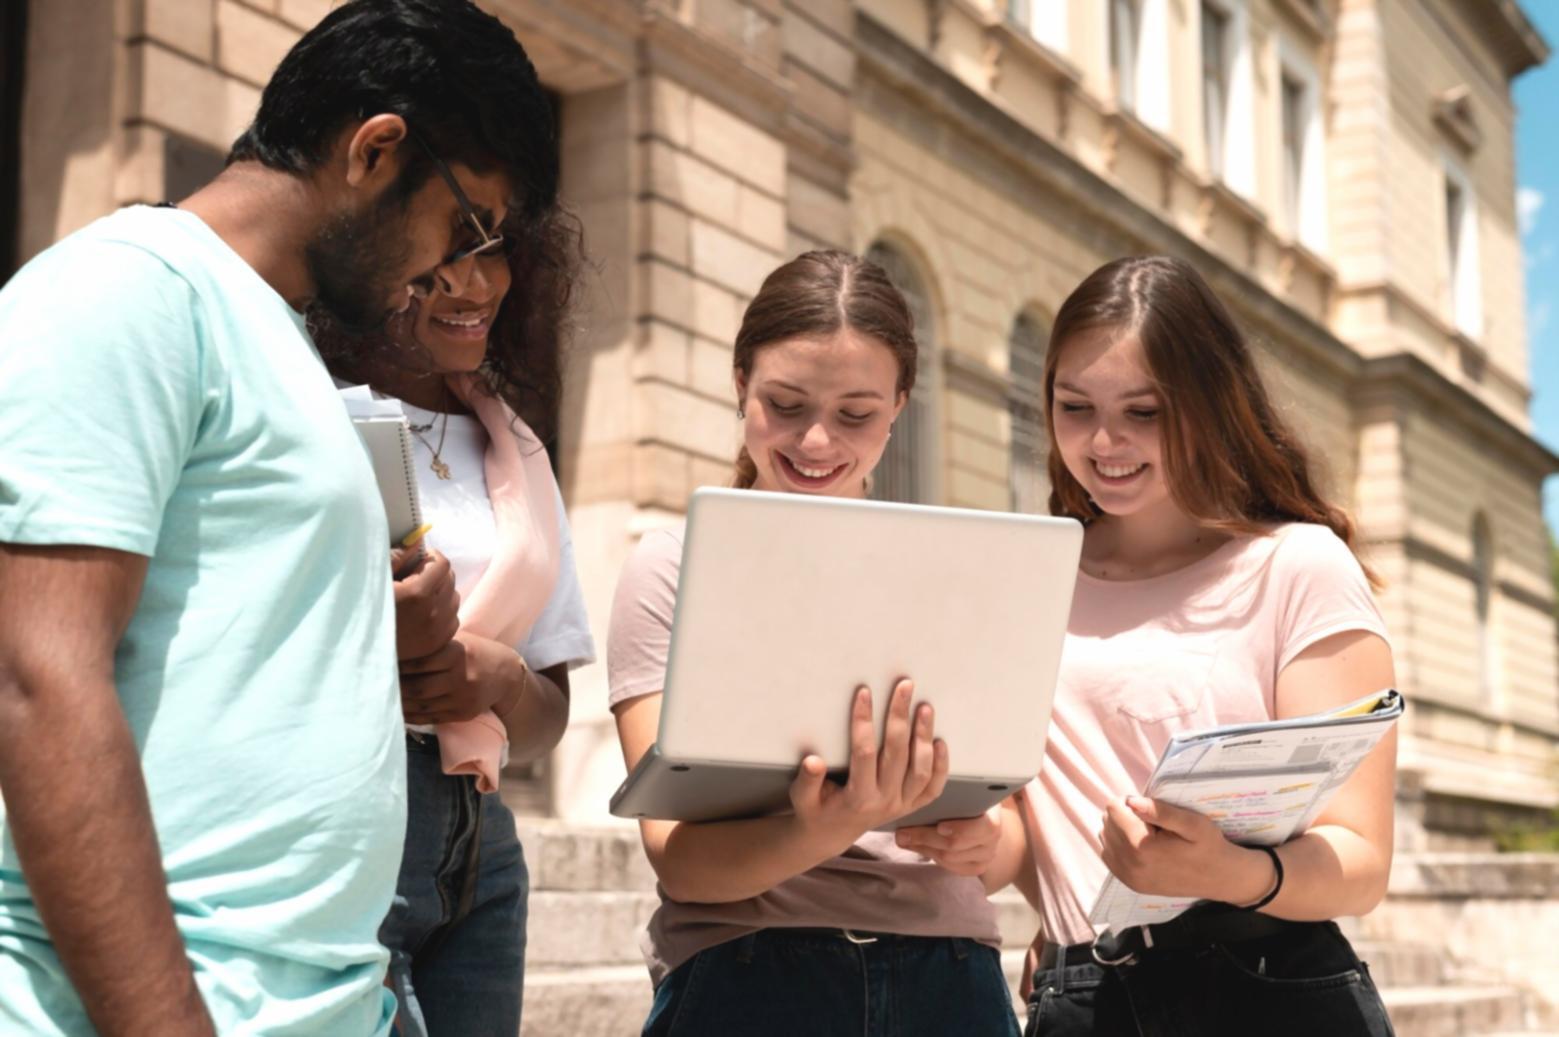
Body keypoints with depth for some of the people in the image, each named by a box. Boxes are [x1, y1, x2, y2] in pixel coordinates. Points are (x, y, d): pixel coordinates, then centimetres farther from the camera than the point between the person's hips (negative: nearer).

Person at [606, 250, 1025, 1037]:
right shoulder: (675, 566, -1)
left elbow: (1009, 831, 7)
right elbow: (678, 858, -8)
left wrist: (978, 840, -16)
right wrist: (820, 835, -27)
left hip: (949, 972, 3)